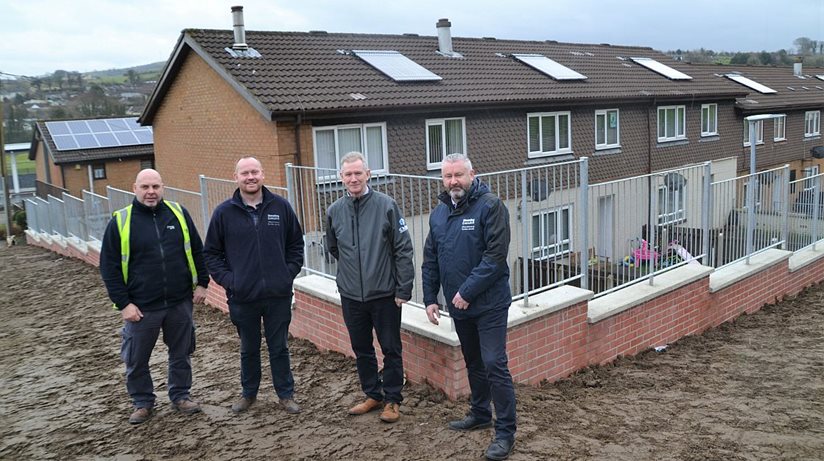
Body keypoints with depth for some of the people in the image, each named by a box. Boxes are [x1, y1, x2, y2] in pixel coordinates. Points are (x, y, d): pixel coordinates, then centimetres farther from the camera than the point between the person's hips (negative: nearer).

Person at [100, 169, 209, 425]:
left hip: (180, 303, 2)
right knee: (136, 360, 10)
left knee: (181, 354, 14)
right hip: (141, 308, -2)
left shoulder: (179, 214, 1)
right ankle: (142, 402, 30)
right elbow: (109, 267, -4)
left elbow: (197, 251, 10)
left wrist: (202, 283, 4)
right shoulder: (120, 222, -5)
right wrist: (123, 303, -9)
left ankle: (180, 396, 33)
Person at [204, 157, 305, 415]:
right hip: (242, 297, 0)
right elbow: (211, 253, 4)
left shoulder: (281, 207, -1)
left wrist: (289, 273, -1)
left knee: (279, 347, 11)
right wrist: (227, 279, -6)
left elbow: (296, 244, 9)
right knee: (249, 349, 15)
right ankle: (249, 393, 33)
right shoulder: (224, 212, -3)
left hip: (279, 295, 0)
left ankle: (286, 394, 26)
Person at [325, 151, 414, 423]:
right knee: (361, 350, 15)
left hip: (385, 294, -4)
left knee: (391, 350, 7)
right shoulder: (335, 211, 1)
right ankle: (373, 395, 32)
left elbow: (403, 249, -10)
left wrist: (404, 289, -11)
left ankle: (392, 400, 22)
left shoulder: (386, 205, -10)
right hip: (351, 296, 4)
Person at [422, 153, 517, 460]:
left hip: (489, 303, -7)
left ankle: (505, 432, 4)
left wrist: (467, 291, -21)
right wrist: (430, 299, 9)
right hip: (459, 306, 7)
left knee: (494, 365, -7)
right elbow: (430, 260, 14)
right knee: (473, 363, 20)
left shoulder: (490, 206, -13)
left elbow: (496, 255, -21)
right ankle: (480, 414, 37)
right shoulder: (439, 213, 8)